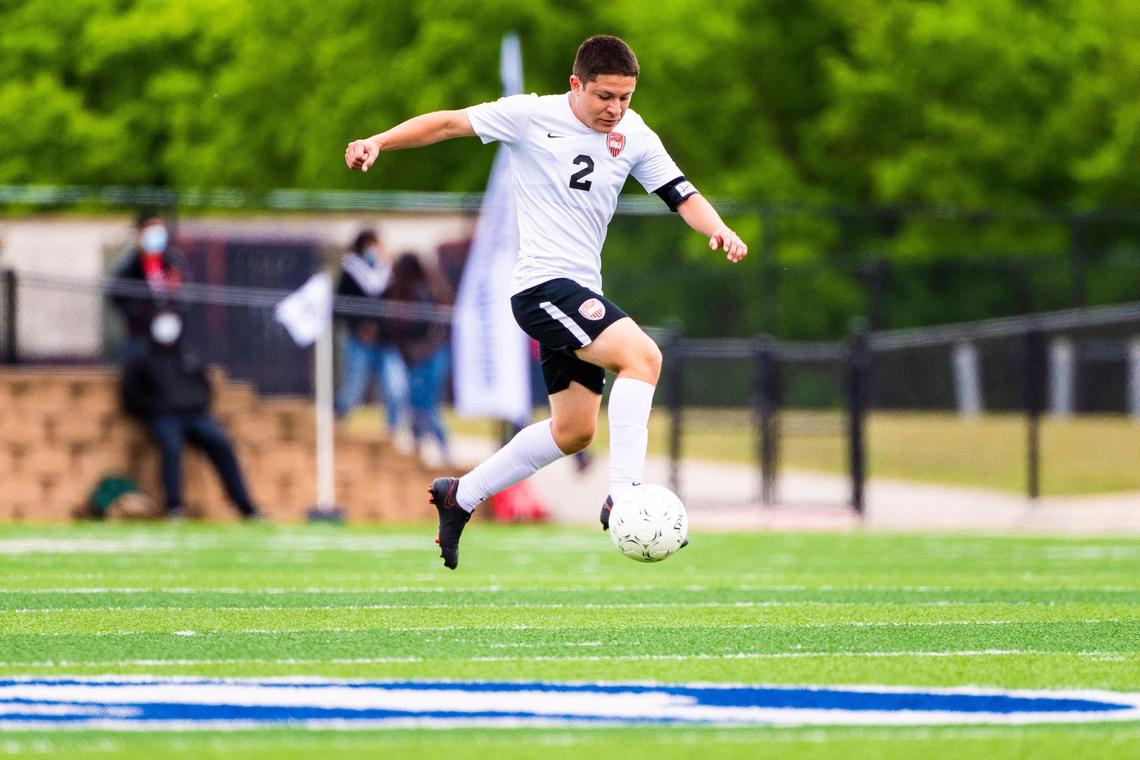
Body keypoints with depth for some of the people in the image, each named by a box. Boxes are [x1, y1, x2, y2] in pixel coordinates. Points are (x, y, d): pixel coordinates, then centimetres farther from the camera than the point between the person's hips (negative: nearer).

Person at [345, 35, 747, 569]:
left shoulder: (634, 137, 6)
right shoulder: (532, 116, -9)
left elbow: (682, 195, 5)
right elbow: (449, 123, -6)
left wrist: (716, 228, -16)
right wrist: (378, 142, -17)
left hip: (579, 292, 8)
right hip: (543, 282, -8)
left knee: (574, 431, 14)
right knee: (642, 355, -26)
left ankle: (460, 496, 28)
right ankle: (624, 495, -30)